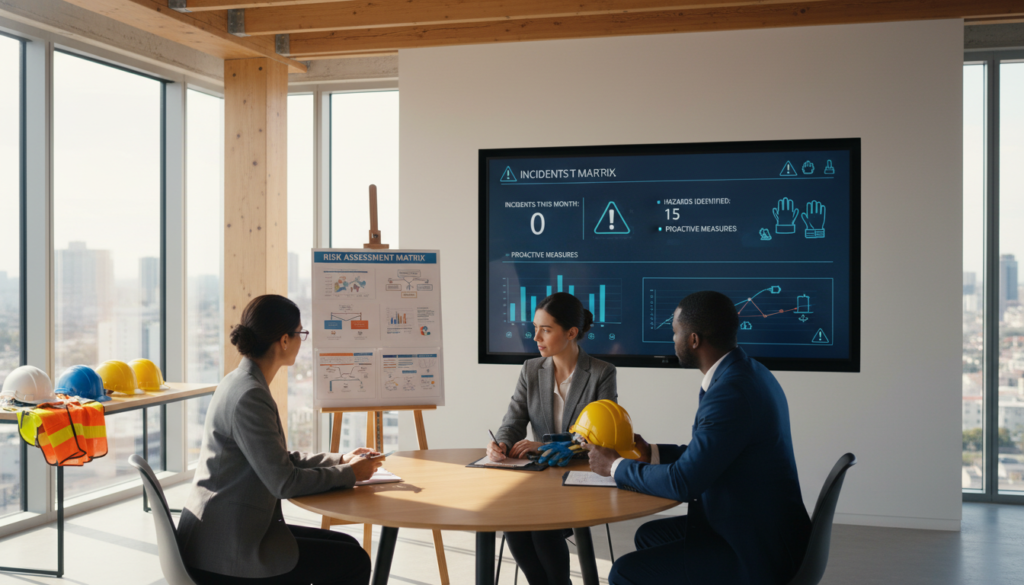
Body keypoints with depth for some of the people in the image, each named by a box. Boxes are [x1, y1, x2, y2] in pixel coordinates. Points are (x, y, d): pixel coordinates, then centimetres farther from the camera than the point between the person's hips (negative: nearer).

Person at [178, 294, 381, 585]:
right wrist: (349, 474, -8)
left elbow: (279, 459, 18)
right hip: (224, 555, -10)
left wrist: (339, 460, 11)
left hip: (223, 535, 10)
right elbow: (284, 482, -21)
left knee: (348, 547, 13)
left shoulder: (240, 383, 9)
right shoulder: (250, 396, -22)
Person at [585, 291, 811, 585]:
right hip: (759, 528, 10)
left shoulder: (731, 391, -26)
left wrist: (616, 466, -9)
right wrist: (651, 453, 11)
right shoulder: (748, 373, 6)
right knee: (649, 535, 22)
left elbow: (683, 482, -23)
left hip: (755, 550, -10)